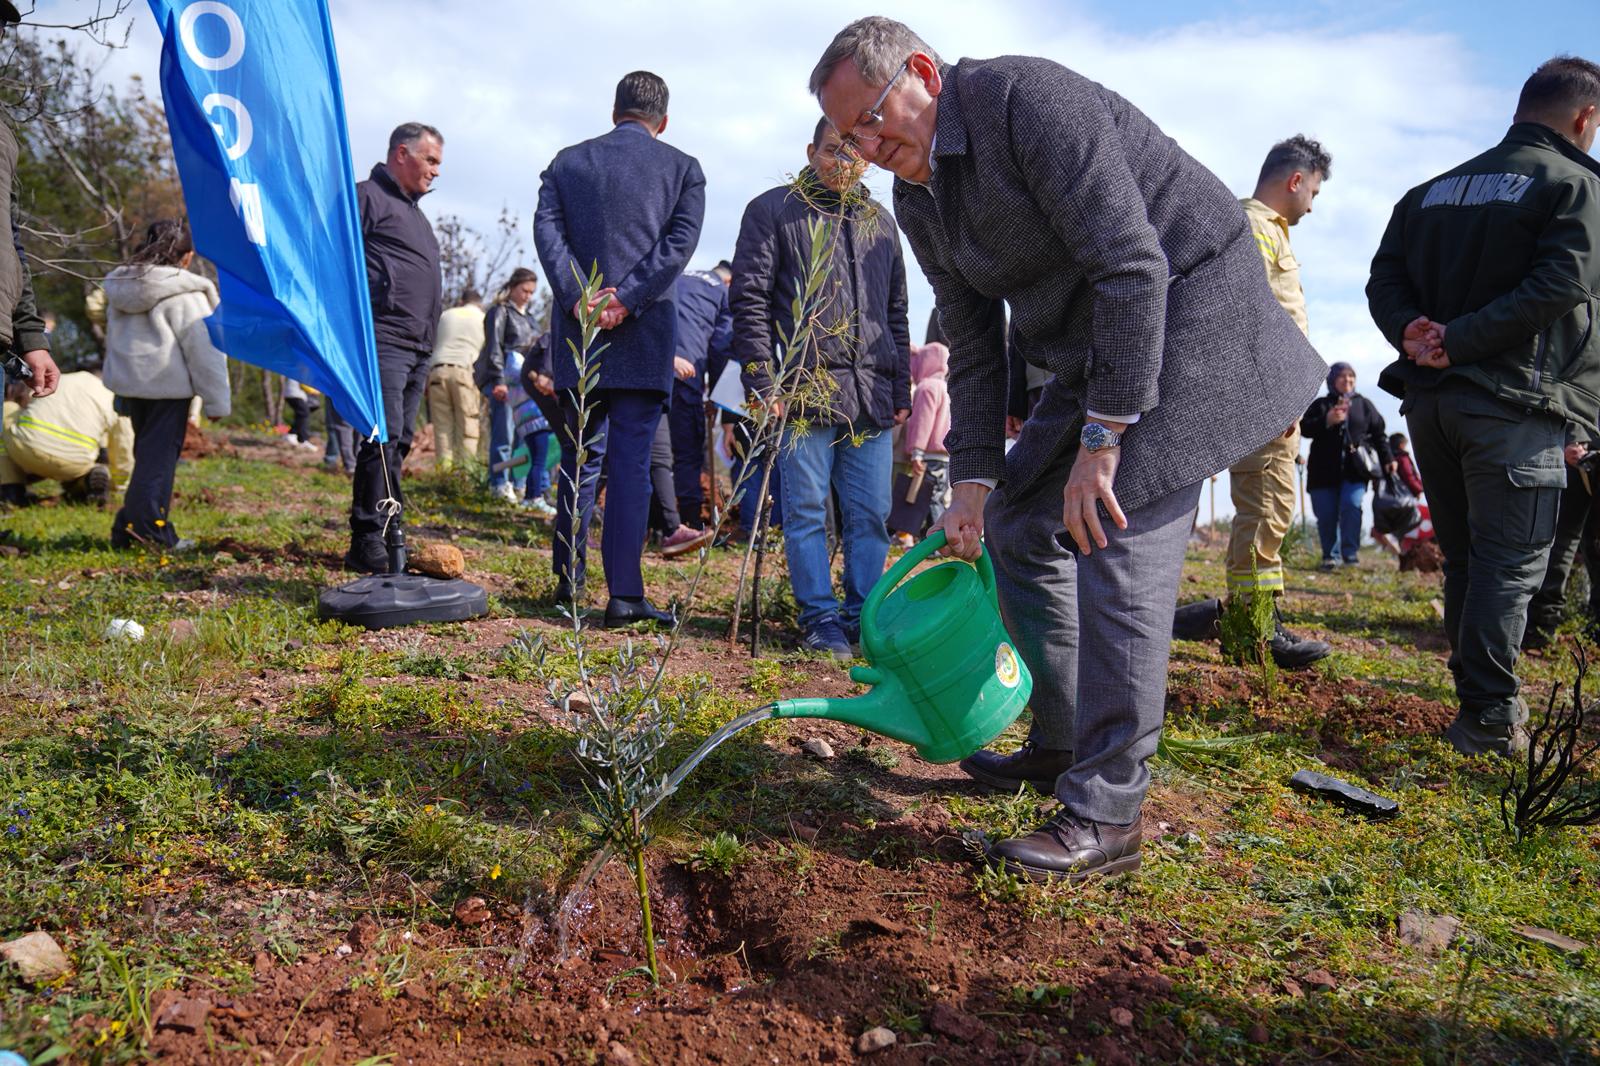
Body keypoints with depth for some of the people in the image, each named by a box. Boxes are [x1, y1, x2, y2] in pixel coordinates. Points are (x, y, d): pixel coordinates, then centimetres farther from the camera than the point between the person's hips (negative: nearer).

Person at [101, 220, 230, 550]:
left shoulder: (119, 287, 13)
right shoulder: (183, 294, -12)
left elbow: (114, 339, 21)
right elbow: (204, 349, -13)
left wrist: (123, 399, 27)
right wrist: (217, 400, -8)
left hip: (128, 380, 8)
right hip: (167, 385, -8)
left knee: (146, 451, 16)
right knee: (160, 454, -4)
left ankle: (129, 528, 16)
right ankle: (147, 523, -9)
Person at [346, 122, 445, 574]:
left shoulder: (414, 212, 27)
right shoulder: (367, 197, -2)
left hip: (417, 349, 9)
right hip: (382, 341, -9)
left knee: (398, 442, 10)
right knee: (384, 439, -15)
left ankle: (387, 533, 15)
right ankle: (368, 544, -12)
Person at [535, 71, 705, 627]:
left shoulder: (567, 162, 12)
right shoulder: (683, 168, 7)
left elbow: (547, 230, -1)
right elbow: (681, 240, -7)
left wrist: (578, 299, -9)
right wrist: (625, 300, -11)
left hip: (577, 334, 3)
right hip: (645, 337, -2)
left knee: (580, 458, 13)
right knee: (632, 462, -3)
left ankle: (569, 581, 18)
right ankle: (624, 592, -7)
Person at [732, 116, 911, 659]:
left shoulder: (880, 222, 19)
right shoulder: (773, 211, 5)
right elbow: (750, 302, 0)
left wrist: (901, 390, 16)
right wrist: (764, 383, -8)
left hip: (871, 396, 4)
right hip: (804, 391, -4)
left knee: (870, 514, 5)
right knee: (807, 510, -1)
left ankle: (863, 615, 16)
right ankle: (821, 617, 10)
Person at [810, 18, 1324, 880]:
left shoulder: (1024, 97, -21)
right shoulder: (917, 201, 6)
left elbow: (1132, 266, -26)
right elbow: (973, 345, 10)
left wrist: (1102, 436, -27)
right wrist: (973, 478, 4)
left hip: (1185, 312, -9)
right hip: (1093, 345, 9)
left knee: (1118, 546, -16)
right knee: (1018, 525, 9)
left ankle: (1105, 817, -9)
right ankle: (1064, 742, 24)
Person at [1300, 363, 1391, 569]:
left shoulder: (1364, 404, 16)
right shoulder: (1320, 404, 11)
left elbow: (1378, 433, 15)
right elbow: (1304, 428, -1)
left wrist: (1387, 458, 7)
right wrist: (1327, 420, -16)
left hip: (1355, 469, 0)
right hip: (1325, 470, 0)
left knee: (1351, 505, -18)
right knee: (1326, 515, -3)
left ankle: (1350, 552, -7)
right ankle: (1330, 556, 10)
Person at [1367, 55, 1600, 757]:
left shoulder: (1433, 190, 17)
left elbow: (1385, 278, 7)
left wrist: (1411, 331, -8)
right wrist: (1459, 340, -18)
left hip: (1429, 400, 6)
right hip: (1512, 403, -6)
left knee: (1463, 558, 14)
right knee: (1511, 562, -2)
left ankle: (1479, 697, 22)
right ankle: (1488, 719, -5)